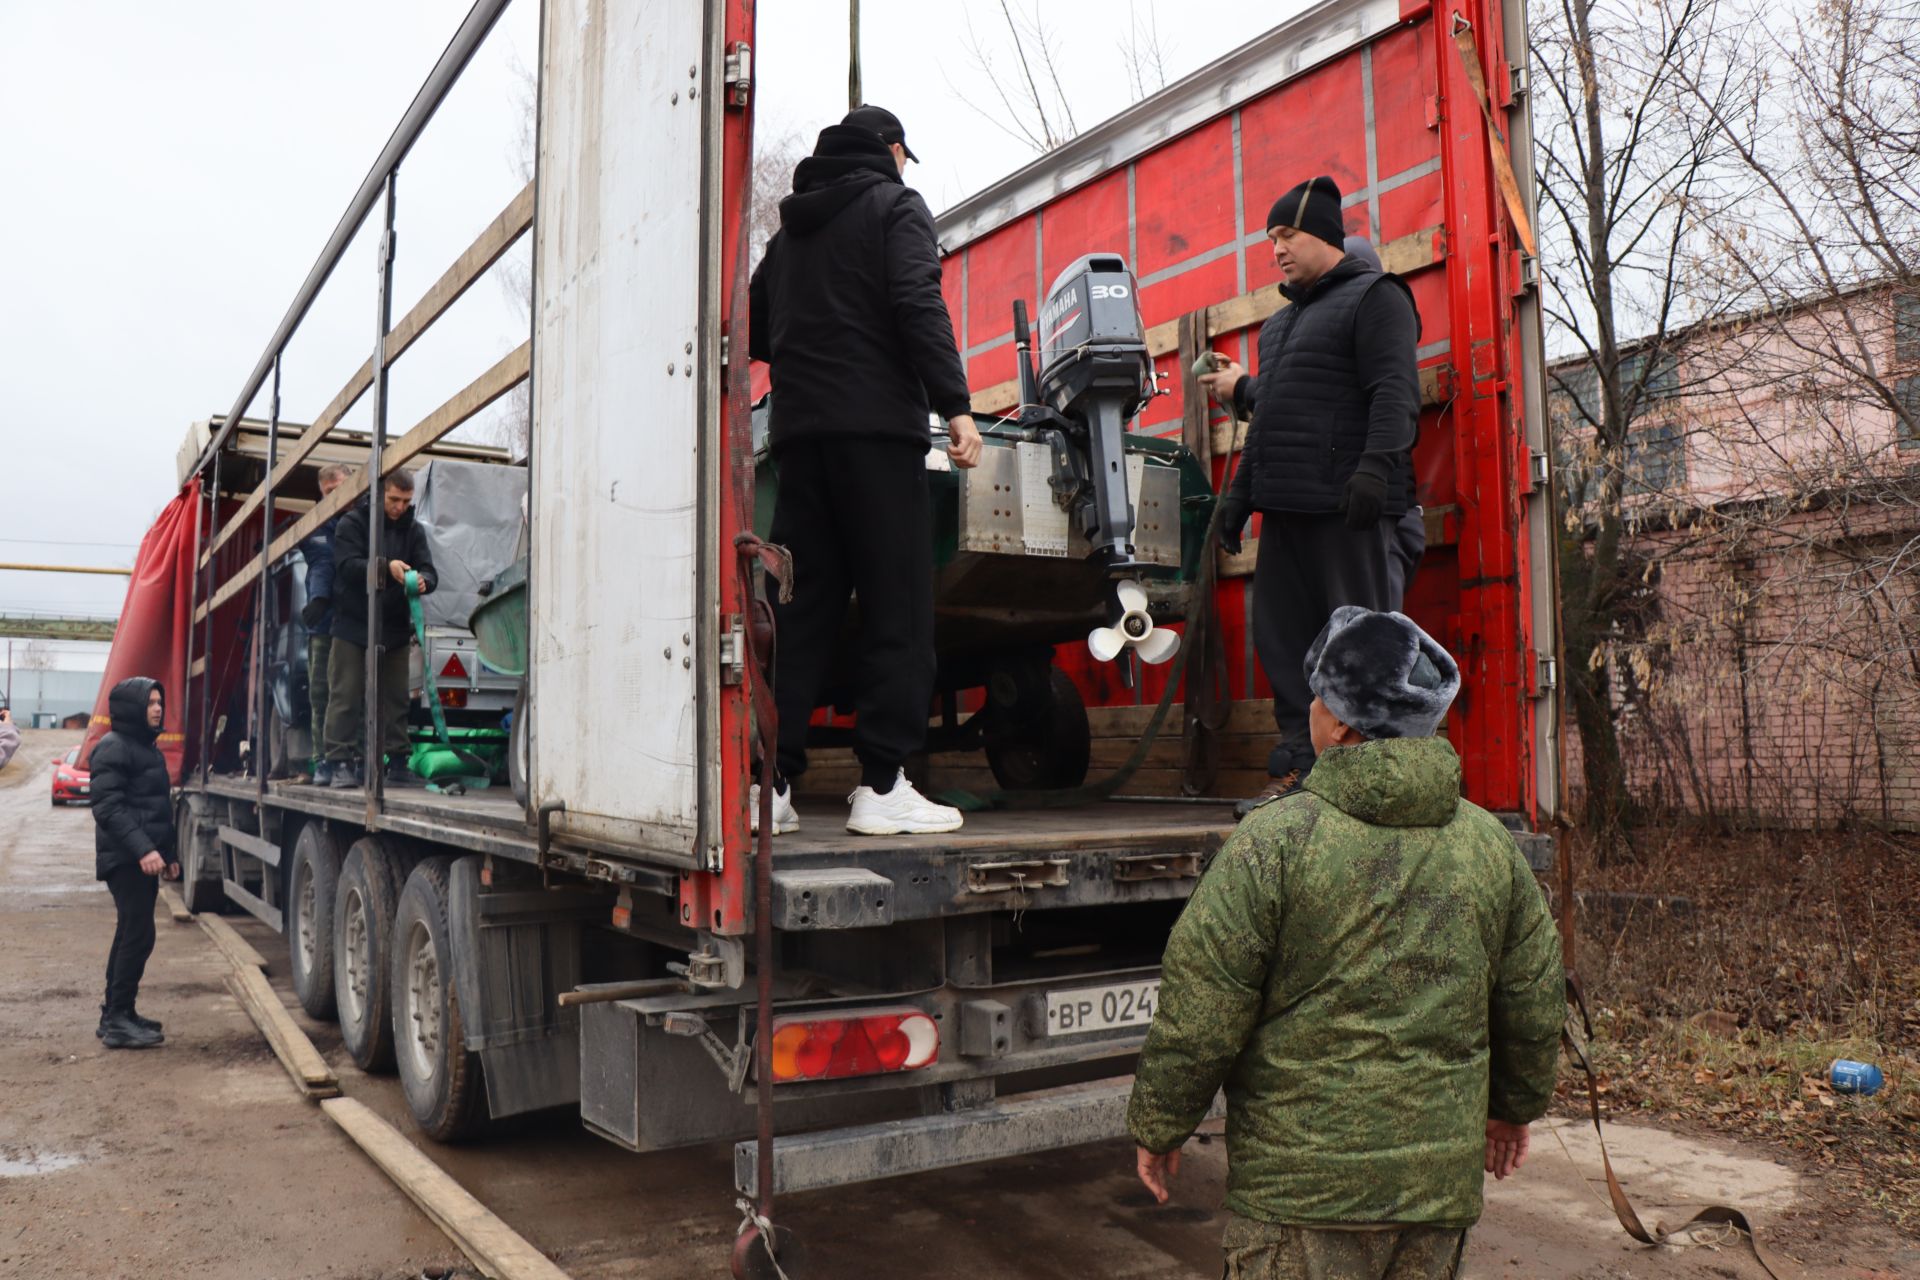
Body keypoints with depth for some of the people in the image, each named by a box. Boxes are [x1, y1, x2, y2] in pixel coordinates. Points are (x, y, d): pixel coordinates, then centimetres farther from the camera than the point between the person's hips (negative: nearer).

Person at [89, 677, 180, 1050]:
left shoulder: (147, 748, 19)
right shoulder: (113, 748, -11)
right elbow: (108, 807, -20)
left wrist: (168, 854, 21)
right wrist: (142, 849, -28)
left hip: (144, 859, 10)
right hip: (125, 860, -10)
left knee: (130, 935, 13)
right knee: (139, 936, -11)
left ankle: (117, 1014, 21)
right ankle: (117, 1021, -6)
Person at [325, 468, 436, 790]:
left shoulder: (413, 530, 10)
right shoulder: (352, 523, -1)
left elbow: (428, 570, 0)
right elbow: (347, 565, -15)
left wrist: (422, 581, -25)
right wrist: (386, 567, -30)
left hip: (395, 628, 3)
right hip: (354, 626, -3)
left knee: (396, 698, 7)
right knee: (345, 696, -3)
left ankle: (397, 761, 13)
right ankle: (341, 763, -1)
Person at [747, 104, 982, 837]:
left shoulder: (791, 228, 24)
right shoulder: (895, 208, 4)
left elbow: (754, 330, 25)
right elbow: (918, 308, -11)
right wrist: (955, 405, -16)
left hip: (798, 432, 6)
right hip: (876, 426, -6)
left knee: (801, 611, 6)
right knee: (897, 611, -5)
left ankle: (771, 782, 2)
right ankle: (883, 786, -7)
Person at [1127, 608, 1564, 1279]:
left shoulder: (1274, 841, -16)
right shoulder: (1490, 844, 3)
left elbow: (1198, 1015, -14)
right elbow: (1532, 1003, 13)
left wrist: (1158, 1127, 0)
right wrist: (1513, 1106, 29)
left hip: (1305, 1182, -5)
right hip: (1444, 1177, 6)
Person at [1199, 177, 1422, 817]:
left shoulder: (1374, 297, 0)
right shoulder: (1284, 318, 26)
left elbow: (1395, 393, -14)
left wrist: (1375, 466, -27)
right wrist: (1240, 492, 26)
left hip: (1345, 508, -9)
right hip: (1286, 506, 9)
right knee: (1283, 637, 4)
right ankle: (1298, 769, 9)